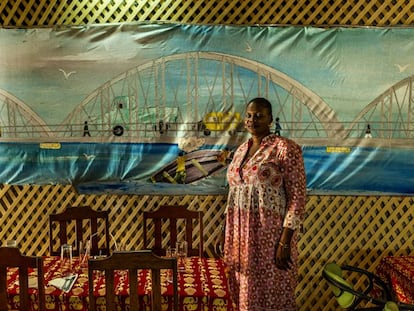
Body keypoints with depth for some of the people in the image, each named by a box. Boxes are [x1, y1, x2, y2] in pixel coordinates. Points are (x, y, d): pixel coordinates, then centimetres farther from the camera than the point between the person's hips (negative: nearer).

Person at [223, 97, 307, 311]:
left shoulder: (285, 148, -10)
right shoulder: (241, 150, 11)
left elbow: (297, 197, -13)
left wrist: (285, 242, -18)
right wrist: (229, 235, 14)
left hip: (270, 236, -6)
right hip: (242, 235, 6)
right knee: (246, 294, 16)